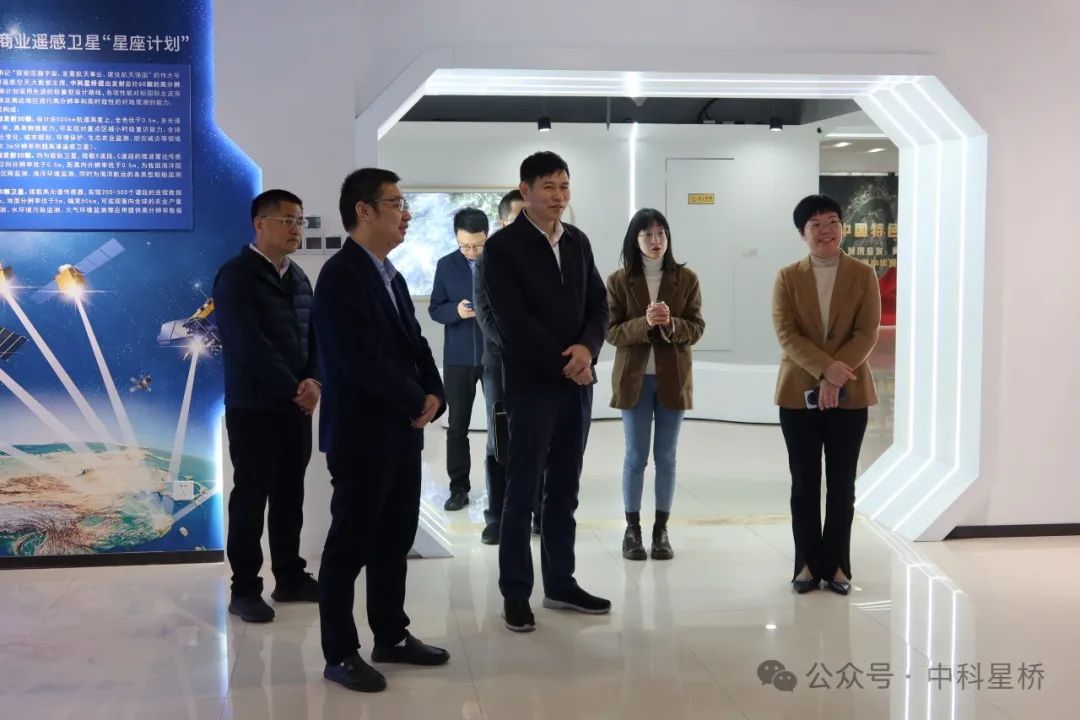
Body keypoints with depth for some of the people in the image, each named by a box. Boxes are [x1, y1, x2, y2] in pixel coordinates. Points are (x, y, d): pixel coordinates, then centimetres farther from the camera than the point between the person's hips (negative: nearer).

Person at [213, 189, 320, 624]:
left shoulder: (298, 278, 14)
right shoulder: (236, 276, -9)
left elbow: (314, 337, 10)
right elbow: (250, 344, -17)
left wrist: (313, 381, -8)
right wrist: (294, 388, -16)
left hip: (296, 405, 7)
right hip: (254, 407, -7)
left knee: (290, 495, 11)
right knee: (251, 497, -1)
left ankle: (290, 577, 21)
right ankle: (244, 588, 7)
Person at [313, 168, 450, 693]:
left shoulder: (390, 275, 14)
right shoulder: (340, 275, -15)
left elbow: (415, 343, 15)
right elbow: (362, 360, -23)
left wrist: (433, 397, -4)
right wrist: (417, 401, -12)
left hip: (402, 431, 9)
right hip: (361, 434, -9)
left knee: (395, 540, 15)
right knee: (350, 545, 1)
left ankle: (391, 637, 27)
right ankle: (340, 653, 11)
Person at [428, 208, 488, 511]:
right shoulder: (446, 265, 2)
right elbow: (434, 309, 4)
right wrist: (456, 310, -16)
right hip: (458, 358, 2)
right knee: (457, 425, 6)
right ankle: (459, 487, 14)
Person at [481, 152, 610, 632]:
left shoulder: (578, 242, 11)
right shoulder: (503, 246, -7)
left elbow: (599, 303, 10)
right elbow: (512, 320, -14)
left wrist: (587, 348, -10)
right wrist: (562, 362, -13)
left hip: (577, 381, 6)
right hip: (532, 383, -5)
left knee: (565, 489, 11)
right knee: (523, 491, 0)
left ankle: (560, 583, 21)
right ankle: (515, 593, 9)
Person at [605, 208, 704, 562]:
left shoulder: (686, 278, 1)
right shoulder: (619, 280, -1)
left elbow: (697, 328, -1)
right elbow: (611, 331, -5)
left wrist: (672, 324, -21)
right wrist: (644, 323, -22)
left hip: (673, 378, 1)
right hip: (634, 378, -1)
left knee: (666, 457, 7)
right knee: (636, 456, 4)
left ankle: (661, 530, 14)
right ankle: (632, 529, 13)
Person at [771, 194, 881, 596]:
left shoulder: (863, 275, 3)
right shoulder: (788, 277, 4)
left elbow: (867, 333, -5)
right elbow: (785, 333, -7)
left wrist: (836, 380, -17)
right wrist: (825, 368, -21)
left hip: (849, 393, 0)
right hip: (799, 393, 0)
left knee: (842, 484, 5)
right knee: (804, 483, 5)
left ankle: (836, 564, 13)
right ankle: (807, 564, 13)